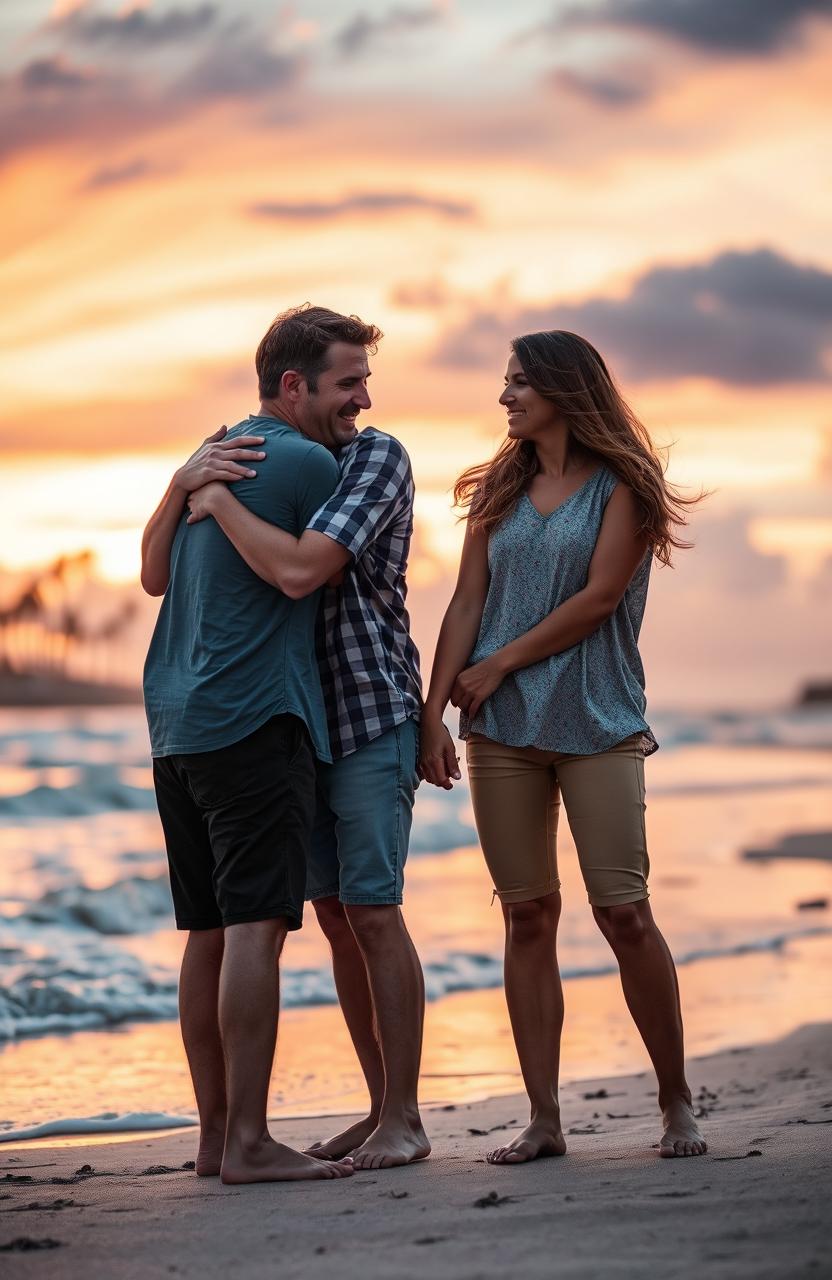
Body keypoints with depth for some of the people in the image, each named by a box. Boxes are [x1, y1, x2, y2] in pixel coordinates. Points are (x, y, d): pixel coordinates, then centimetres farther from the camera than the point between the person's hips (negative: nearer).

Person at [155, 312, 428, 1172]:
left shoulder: (378, 460, -10)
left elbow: (299, 571, -25)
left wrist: (219, 503, -15)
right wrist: (186, 486, -7)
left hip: (374, 716, -7)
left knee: (372, 912, -10)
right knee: (336, 916, 7)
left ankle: (403, 1118, -4)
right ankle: (381, 1109, 14)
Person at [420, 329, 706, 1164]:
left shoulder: (620, 485, 0)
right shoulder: (499, 490, 14)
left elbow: (600, 597, -9)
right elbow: (467, 604, 8)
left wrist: (500, 664, -8)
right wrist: (434, 712, -1)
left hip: (596, 721, -4)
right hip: (501, 727, 4)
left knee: (623, 912, -8)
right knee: (527, 916, 2)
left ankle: (677, 1103, 6)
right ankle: (543, 1119, 5)